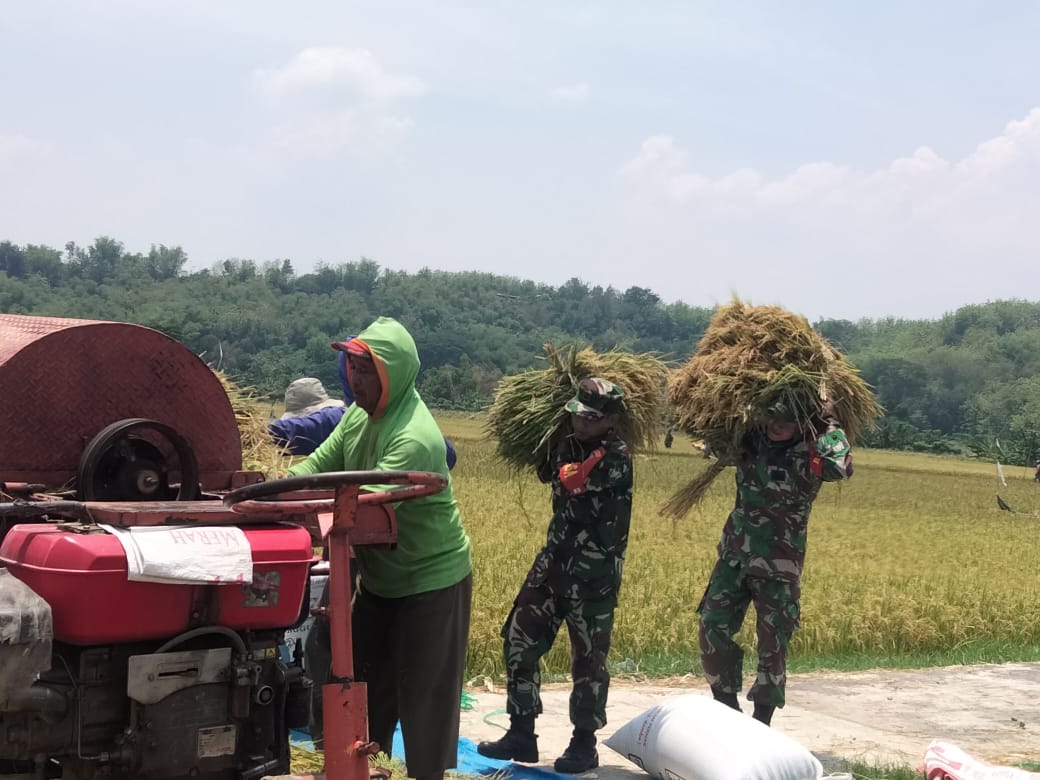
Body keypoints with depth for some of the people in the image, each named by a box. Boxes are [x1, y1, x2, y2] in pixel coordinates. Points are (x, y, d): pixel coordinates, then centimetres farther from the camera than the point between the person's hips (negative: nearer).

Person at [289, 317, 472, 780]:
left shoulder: (414, 438, -30)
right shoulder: (360, 413, -1)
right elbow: (321, 463, 2)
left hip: (431, 582, -9)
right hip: (379, 580, 9)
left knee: (424, 698, 1)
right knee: (368, 688, 18)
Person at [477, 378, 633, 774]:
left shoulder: (616, 459, -15)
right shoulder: (569, 446, 8)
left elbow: (573, 484, -26)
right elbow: (544, 471, 25)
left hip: (594, 573, -8)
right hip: (554, 561, 8)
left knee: (588, 658, 2)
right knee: (520, 639, 6)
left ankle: (584, 744, 17)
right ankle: (521, 734, 16)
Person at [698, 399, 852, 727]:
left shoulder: (809, 453, -14)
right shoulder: (750, 439, -1)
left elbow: (839, 467, -36)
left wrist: (827, 425, -24)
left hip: (778, 565, -4)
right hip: (733, 554, 4)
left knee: (773, 643, 1)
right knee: (713, 629, 2)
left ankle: (761, 724, 12)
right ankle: (726, 711, 17)